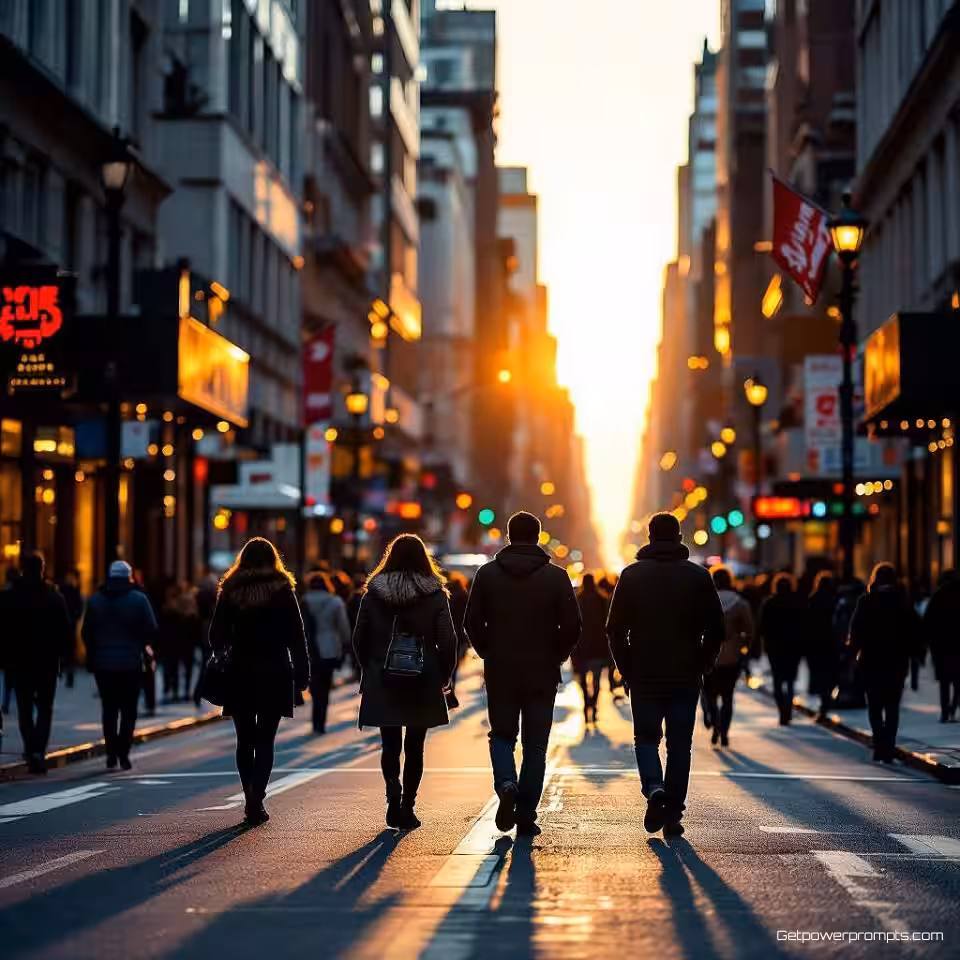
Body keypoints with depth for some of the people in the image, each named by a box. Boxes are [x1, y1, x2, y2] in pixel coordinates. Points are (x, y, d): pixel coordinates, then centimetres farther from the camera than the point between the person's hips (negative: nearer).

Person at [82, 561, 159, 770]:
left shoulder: (95, 600, 3)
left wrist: (92, 656, 13)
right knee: (128, 710, 4)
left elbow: (86, 633, 3)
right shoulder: (139, 599, -5)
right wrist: (144, 645, 12)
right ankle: (123, 753, -4)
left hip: (103, 664, 2)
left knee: (108, 709, 12)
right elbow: (151, 630, -8)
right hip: (131, 664, -2)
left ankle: (111, 753, 6)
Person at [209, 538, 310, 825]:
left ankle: (251, 800, 12)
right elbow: (296, 636, -4)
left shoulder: (230, 591, 1)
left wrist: (223, 657, 20)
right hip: (275, 674, -1)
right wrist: (302, 673, 1)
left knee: (245, 740, 11)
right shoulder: (282, 591, -2)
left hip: (240, 674, 1)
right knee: (265, 741, 0)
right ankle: (256, 799, -15)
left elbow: (217, 636, 2)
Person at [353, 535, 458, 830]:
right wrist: (444, 675, 5)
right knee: (414, 747, 9)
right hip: (423, 684, 0)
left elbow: (359, 639, 2)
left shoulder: (374, 593, 0)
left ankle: (393, 793, -17)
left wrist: (369, 670, 14)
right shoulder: (435, 595, -4)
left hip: (382, 683, 1)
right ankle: (407, 806, 8)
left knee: (390, 744, 7)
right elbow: (447, 640, -7)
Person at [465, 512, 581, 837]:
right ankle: (526, 817, 5)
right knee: (535, 745, 8)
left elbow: (472, 623, -2)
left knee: (502, 735, 16)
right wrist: (556, 657, 8)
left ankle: (506, 784, -12)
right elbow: (572, 627, -7)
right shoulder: (556, 576, -3)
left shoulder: (487, 574, -1)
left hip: (500, 672, 1)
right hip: (542, 674, -1)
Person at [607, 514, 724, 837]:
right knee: (680, 744, 7)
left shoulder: (632, 575, -1)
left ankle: (653, 787, -15)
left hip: (644, 676, 0)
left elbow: (615, 629, -2)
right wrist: (702, 664, 10)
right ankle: (672, 815, 4)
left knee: (646, 737, 12)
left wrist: (627, 667, 7)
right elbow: (716, 629, 0)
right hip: (686, 677, 0)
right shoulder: (699, 577, 1)